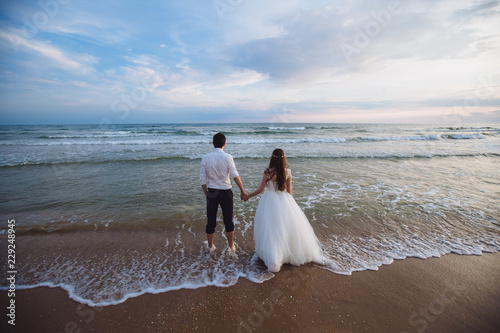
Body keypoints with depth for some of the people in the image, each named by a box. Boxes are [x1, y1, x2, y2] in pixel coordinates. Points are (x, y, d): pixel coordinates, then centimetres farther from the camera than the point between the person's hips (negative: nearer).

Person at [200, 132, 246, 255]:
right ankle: (231, 247, 28)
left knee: (211, 221, 15)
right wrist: (242, 191, -16)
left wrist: (206, 193, 11)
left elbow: (202, 179, 0)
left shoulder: (205, 158, -2)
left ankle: (210, 247, 33)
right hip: (225, 193, -2)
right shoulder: (227, 157, -10)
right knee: (228, 221, 13)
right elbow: (235, 175, -20)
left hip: (211, 193, 2)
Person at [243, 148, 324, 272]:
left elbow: (260, 189, -7)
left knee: (271, 229, 6)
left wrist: (248, 196, 7)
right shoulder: (288, 172, -5)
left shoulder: (267, 172, -13)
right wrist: (290, 202, 17)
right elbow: (289, 190, 1)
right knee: (288, 227, 16)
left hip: (270, 201, -2)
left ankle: (273, 260, 8)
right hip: (284, 200, 3)